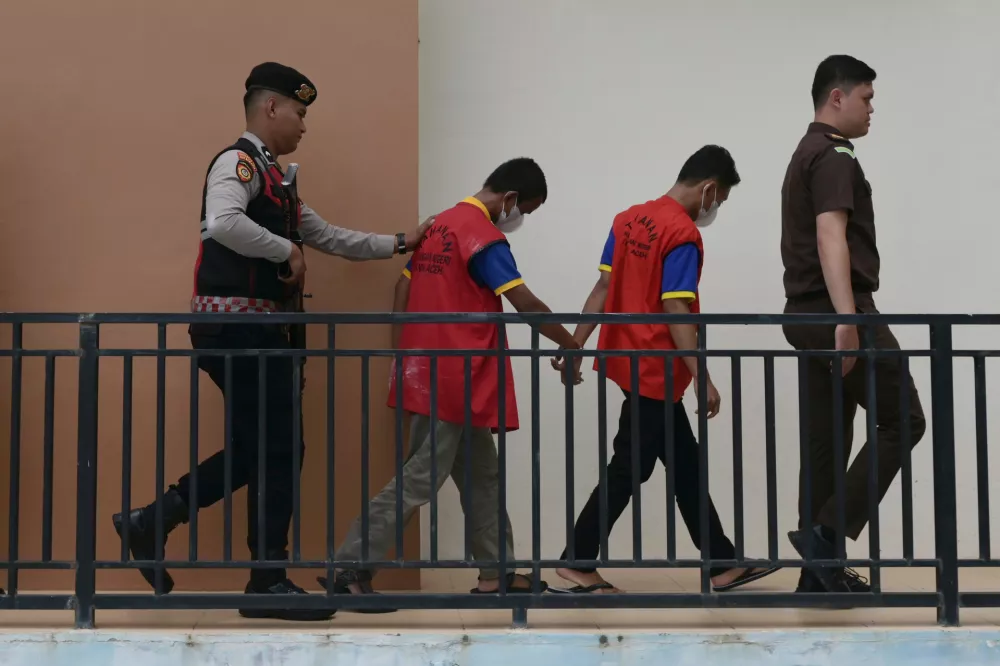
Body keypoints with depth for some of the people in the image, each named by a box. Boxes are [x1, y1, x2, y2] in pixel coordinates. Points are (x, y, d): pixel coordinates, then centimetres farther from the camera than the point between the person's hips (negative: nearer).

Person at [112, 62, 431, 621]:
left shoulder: (274, 178, 21)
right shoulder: (238, 163, -10)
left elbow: (330, 238, 29)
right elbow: (222, 223, -31)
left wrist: (399, 244, 27)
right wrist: (288, 252, -19)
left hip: (257, 327, 10)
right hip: (235, 322, -10)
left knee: (262, 447, 11)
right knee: (277, 448, -6)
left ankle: (151, 522, 15)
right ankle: (268, 581, 2)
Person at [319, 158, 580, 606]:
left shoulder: (438, 227, 14)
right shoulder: (484, 236, -13)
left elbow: (403, 290, 16)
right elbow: (525, 304, -16)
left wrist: (401, 355, 16)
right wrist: (570, 344, -5)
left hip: (427, 373, 10)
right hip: (455, 380, -10)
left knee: (481, 476, 15)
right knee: (419, 481, -6)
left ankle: (496, 572, 18)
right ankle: (351, 569, -6)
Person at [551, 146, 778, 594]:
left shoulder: (628, 219, 8)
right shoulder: (684, 234, -17)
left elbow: (602, 290, 10)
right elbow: (675, 312, -21)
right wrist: (702, 378, -20)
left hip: (630, 363, 9)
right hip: (655, 372, -9)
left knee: (686, 467, 13)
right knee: (627, 471, 0)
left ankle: (722, 565, 19)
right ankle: (577, 563, 5)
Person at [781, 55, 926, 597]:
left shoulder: (807, 154, 21)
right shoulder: (835, 156, -12)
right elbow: (831, 236, -24)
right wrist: (847, 318, -32)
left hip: (808, 315, 10)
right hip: (837, 313, -10)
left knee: (826, 443, 8)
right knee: (901, 420, -5)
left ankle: (821, 571, 8)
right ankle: (828, 532, -11)